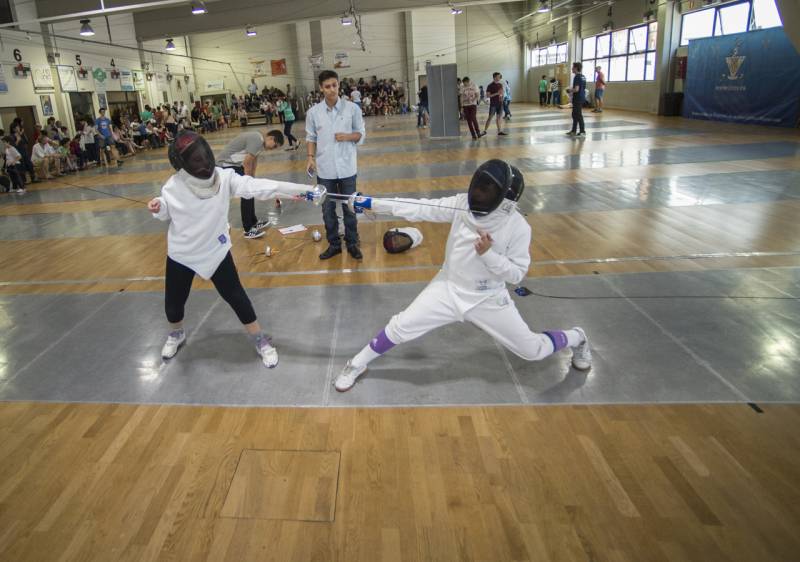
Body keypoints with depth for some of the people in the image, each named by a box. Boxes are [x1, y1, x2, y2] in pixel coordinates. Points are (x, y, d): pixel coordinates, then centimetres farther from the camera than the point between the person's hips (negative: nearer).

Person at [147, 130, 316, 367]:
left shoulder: (224, 177, -20)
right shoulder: (173, 186, -17)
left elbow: (257, 186, -33)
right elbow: (167, 213, 3)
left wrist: (301, 189, -45)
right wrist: (157, 207, -21)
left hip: (215, 251, -1)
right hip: (181, 254, 1)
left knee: (235, 296, 3)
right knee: (173, 301, 14)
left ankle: (260, 340, 21)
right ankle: (176, 334, 47)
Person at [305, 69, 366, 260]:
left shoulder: (352, 108, -5)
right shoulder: (313, 112, -2)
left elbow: (361, 134, 1)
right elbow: (311, 138, 5)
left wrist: (348, 136, -17)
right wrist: (310, 157, -10)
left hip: (346, 168, -1)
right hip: (324, 169, 1)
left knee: (349, 207, 10)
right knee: (328, 209, 10)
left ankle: (352, 243, 25)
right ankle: (334, 244, 25)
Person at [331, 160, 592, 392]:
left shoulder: (518, 227, -20)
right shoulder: (462, 204, -14)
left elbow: (516, 274, -15)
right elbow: (419, 208, -16)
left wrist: (487, 253, -31)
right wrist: (372, 203, -21)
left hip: (487, 298, -1)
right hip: (448, 289, 2)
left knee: (533, 351, 7)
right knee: (400, 327, -7)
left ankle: (576, 338, 41)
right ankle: (356, 366, 17)